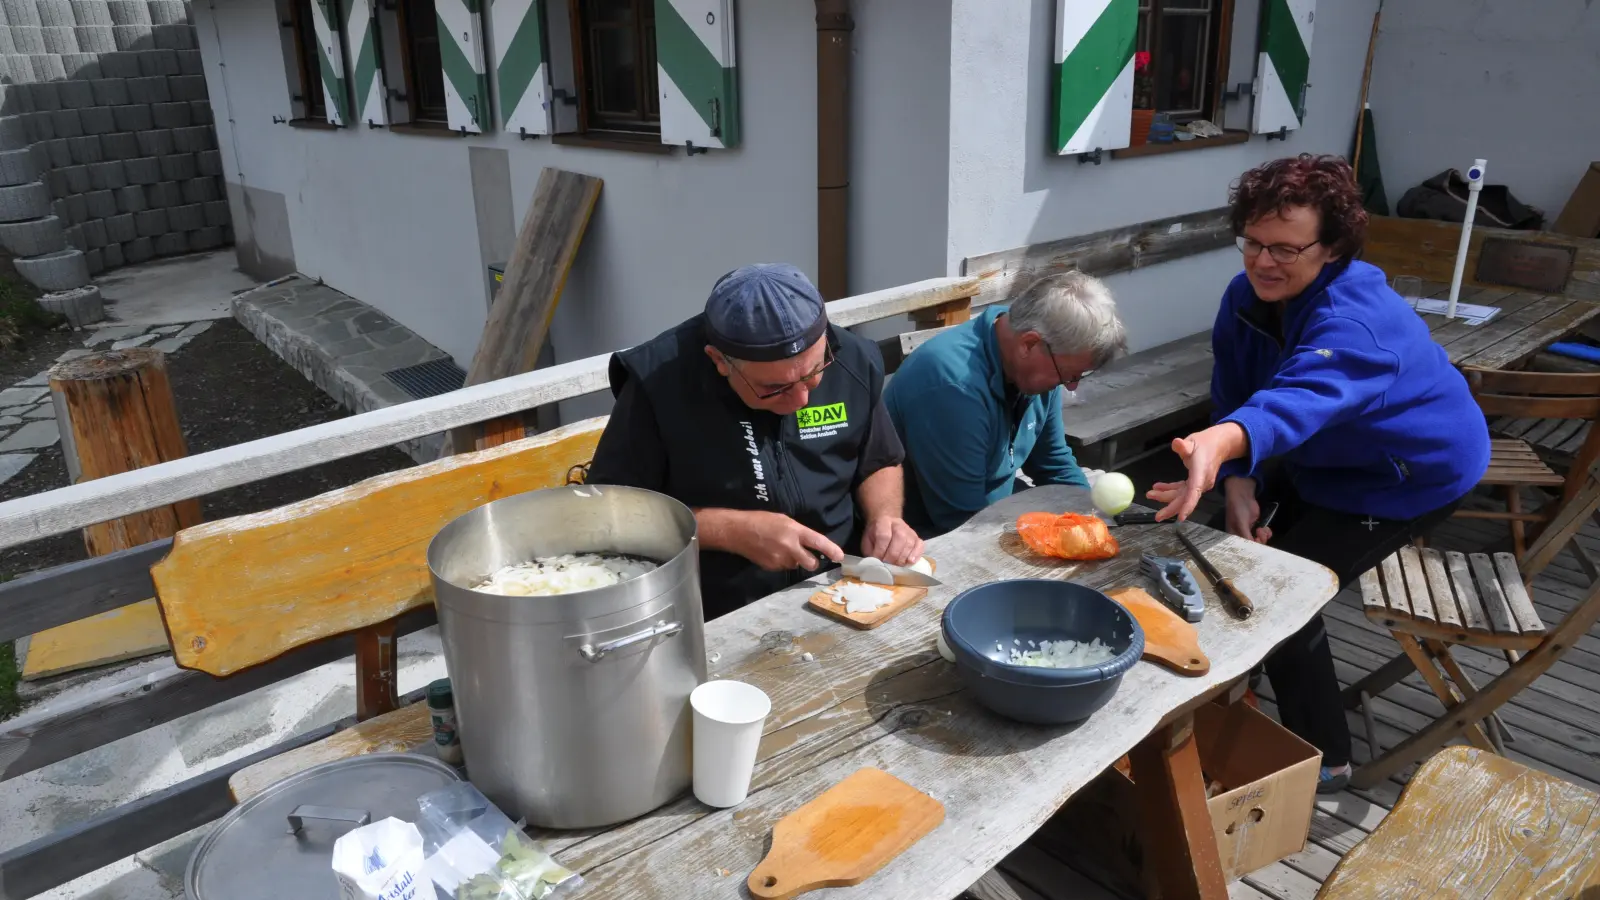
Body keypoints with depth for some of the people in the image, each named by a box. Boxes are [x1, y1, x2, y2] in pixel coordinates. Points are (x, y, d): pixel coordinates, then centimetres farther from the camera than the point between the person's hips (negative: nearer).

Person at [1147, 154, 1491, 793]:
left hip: (1414, 475, -8)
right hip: (1328, 459, 8)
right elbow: (1232, 399, -11)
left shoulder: (1354, 319, -38)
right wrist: (1238, 483, -29)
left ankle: (1323, 759, 7)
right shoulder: (1246, 298, -13)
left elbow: (1299, 399, -58)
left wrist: (1217, 445, -78)